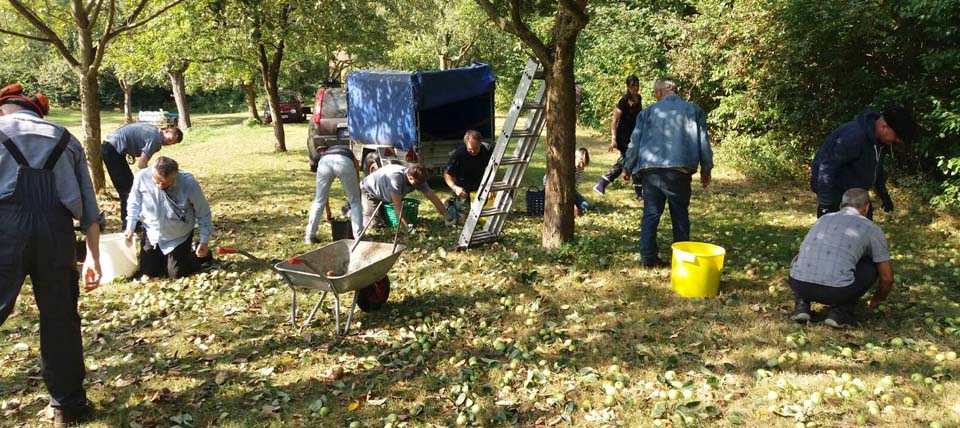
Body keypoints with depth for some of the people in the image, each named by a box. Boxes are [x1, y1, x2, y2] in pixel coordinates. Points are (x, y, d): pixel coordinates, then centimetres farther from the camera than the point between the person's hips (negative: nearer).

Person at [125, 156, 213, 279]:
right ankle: (165, 258, 41)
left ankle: (203, 255, 27)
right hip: (152, 234, 3)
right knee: (148, 272, 9)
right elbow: (134, 202, 0)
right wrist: (130, 227, -2)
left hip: (178, 237, -3)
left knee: (176, 274, -1)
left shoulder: (189, 183, -29)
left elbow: (203, 213, -14)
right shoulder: (142, 177, -23)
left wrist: (204, 241, -12)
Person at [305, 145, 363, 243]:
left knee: (318, 201, 20)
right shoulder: (351, 155, 39)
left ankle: (310, 236, 21)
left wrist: (328, 212, 51)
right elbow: (357, 186, 37)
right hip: (345, 161, -2)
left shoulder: (325, 152, 42)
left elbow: (323, 192, 43)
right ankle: (358, 237, 12)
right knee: (355, 201, 15)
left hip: (324, 161, 2)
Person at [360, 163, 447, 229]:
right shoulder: (396, 177, -43)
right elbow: (397, 205, -39)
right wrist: (407, 228, -38)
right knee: (373, 223, -17)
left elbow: (433, 197, -14)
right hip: (369, 190, -7)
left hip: (385, 194, 7)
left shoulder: (418, 179, -21)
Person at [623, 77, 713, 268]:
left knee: (651, 213, 7)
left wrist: (628, 168, 20)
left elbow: (634, 143, 10)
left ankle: (648, 256, 5)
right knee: (680, 215, 9)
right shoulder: (694, 110, 11)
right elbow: (703, 141, 9)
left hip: (650, 170, 1)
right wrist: (706, 169, 18)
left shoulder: (648, 112, 11)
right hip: (679, 171, -1)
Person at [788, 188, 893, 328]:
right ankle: (839, 312, 12)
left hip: (799, 285, 4)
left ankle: (802, 306, 16)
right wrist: (877, 300, 42)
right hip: (836, 291, -3)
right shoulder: (871, 228, 15)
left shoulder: (824, 219, 26)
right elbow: (887, 277, 20)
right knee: (871, 265, 24)